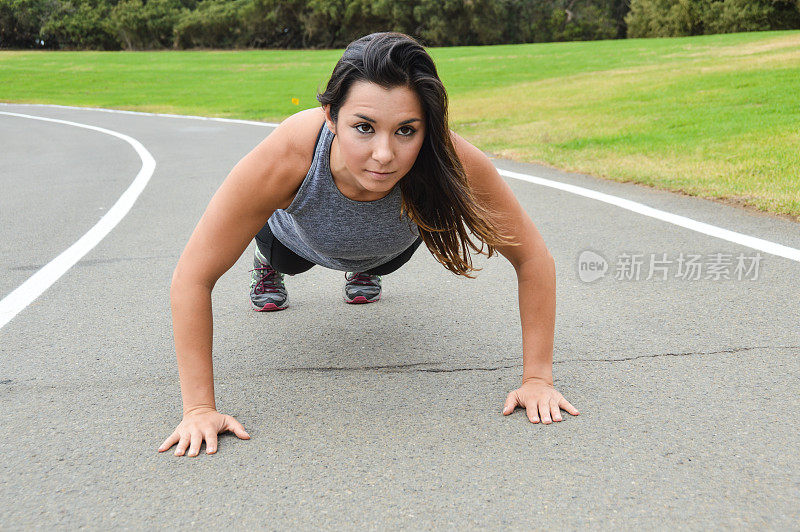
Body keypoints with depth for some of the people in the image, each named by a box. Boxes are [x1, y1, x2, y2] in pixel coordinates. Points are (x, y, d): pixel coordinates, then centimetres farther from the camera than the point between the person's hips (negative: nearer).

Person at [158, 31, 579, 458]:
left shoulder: (454, 164, -45)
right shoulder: (282, 160, -47)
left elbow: (534, 258, -32)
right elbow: (192, 278, -38)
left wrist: (537, 378, -33)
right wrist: (199, 408, -38)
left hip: (392, 243, 1)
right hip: (300, 235, -1)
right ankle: (268, 264, 59)